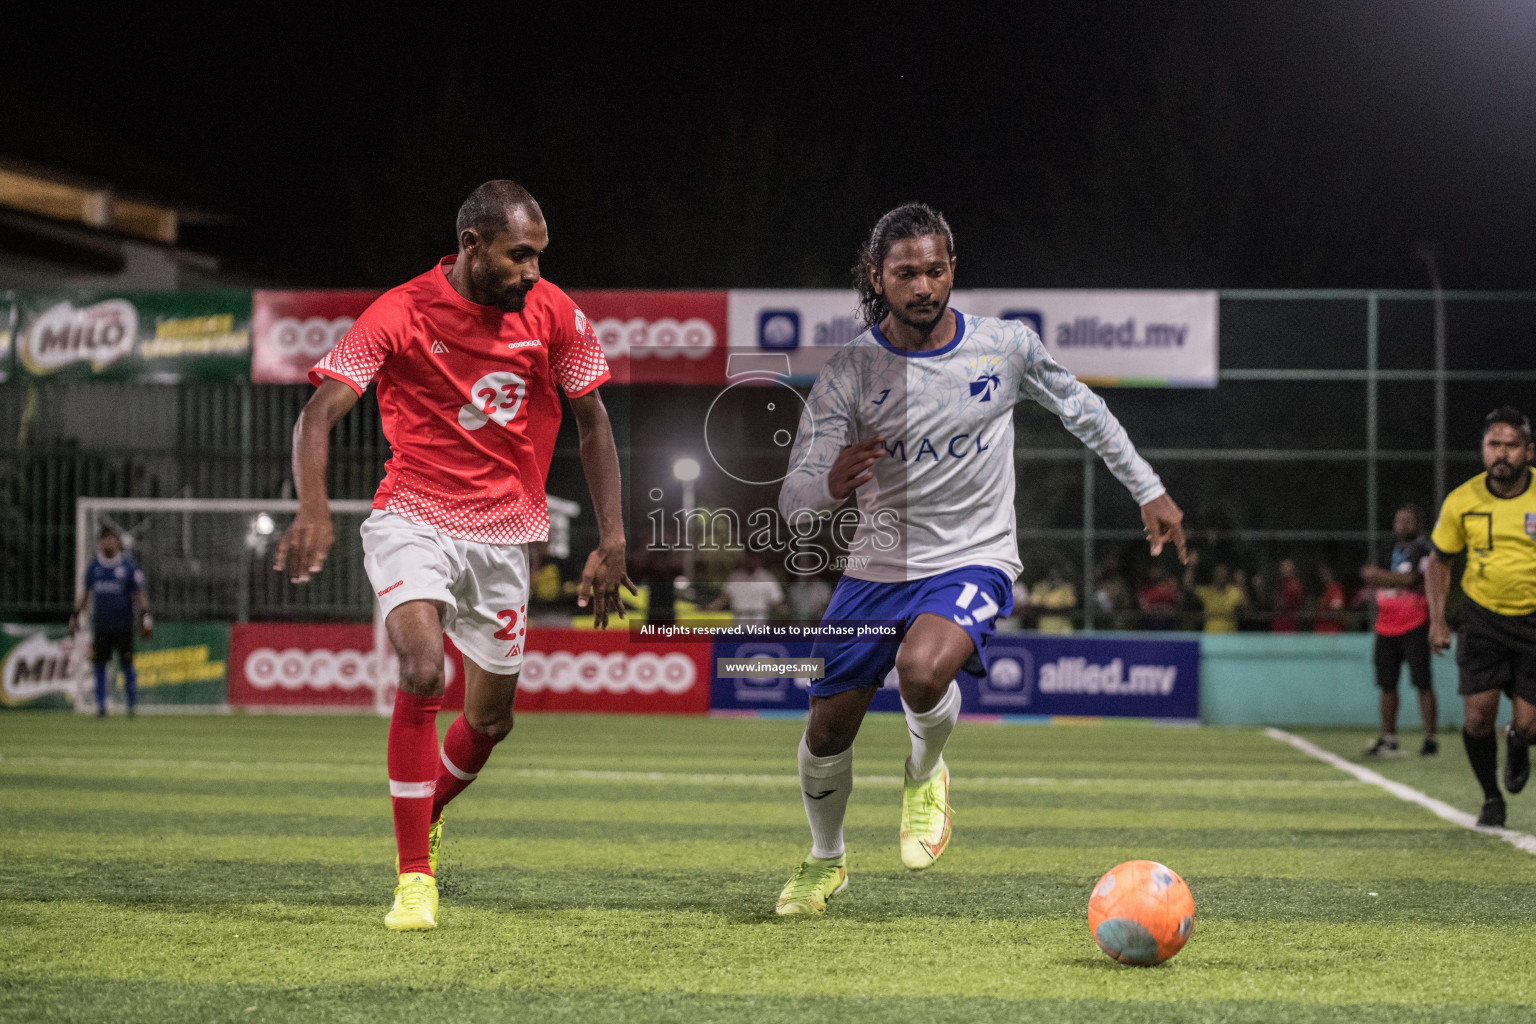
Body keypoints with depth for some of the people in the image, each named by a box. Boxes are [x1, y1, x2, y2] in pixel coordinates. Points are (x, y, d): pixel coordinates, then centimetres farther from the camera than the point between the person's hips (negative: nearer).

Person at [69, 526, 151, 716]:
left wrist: (144, 615, -11)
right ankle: (101, 706, 7)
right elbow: (85, 592, 18)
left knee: (127, 665, -4)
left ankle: (132, 704, 6)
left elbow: (139, 593, 1)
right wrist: (75, 616, 14)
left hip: (123, 624, -3)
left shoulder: (129, 566, 0)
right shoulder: (94, 566, 9)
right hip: (100, 622, 3)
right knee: (99, 665, 1)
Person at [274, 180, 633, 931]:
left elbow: (592, 424, 7)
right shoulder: (400, 314, -13)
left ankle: (425, 817, 42)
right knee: (422, 673, -25)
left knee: (491, 716, 9)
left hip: (504, 532, 4)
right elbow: (318, 415, -17)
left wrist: (611, 543, 1)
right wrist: (313, 510, -35)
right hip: (413, 517, -4)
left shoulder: (554, 315, -4)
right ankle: (415, 877, -16)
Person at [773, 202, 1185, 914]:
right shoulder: (849, 373, -10)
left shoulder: (1007, 346, -7)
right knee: (828, 729, 4)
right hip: (877, 567, 2)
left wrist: (1149, 490, 16)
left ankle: (925, 774, 2)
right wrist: (831, 485, -36)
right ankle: (825, 861, 35)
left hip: (973, 562, -2)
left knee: (921, 668, -33)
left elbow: (1081, 408, 13)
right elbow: (793, 501, -12)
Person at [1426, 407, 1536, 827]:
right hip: (1482, 617, 1)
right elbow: (1439, 560, 8)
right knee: (1477, 717, -10)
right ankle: (1491, 797, 16)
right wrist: (1437, 618, -3)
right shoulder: (1462, 501, -8)